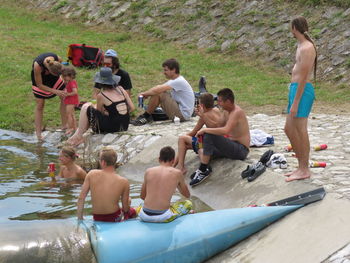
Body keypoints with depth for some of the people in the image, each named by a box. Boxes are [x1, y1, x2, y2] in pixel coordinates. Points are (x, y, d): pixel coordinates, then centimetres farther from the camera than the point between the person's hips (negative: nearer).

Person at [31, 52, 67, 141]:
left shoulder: (58, 59, -33)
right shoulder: (37, 65, -43)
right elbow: (39, 85, -29)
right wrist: (56, 92, -32)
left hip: (53, 79, 4)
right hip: (39, 79, -4)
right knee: (40, 105, -3)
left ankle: (64, 125, 7)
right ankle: (38, 133, 4)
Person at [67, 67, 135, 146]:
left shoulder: (101, 96, -10)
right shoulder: (121, 90, 4)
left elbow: (99, 112, 4)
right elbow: (132, 108, 6)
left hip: (111, 128, -7)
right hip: (124, 127, 7)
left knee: (86, 107, 4)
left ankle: (78, 136, 8)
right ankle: (77, 133, 31)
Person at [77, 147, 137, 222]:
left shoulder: (91, 175, -13)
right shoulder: (123, 182, -17)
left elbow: (81, 198, -11)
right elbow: (125, 208, -7)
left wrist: (80, 219, -1)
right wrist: (128, 201, 16)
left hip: (97, 219, 3)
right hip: (115, 219, -3)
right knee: (132, 211, 33)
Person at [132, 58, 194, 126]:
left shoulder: (179, 82, -20)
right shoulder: (174, 81, 11)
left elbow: (157, 90, -25)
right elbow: (158, 87, 10)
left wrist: (144, 93, -10)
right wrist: (147, 94, -6)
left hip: (183, 114, -10)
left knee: (157, 94, -18)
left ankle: (146, 116, -3)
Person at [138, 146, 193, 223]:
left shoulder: (148, 171, 6)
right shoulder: (177, 173, 0)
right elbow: (187, 195, 17)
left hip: (144, 216, 3)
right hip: (163, 217, -3)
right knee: (188, 203, 22)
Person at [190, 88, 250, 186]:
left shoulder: (237, 112, -19)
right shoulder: (226, 111, 11)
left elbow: (225, 131, -32)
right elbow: (220, 128, 19)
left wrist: (205, 130, -24)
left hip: (241, 150, -10)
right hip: (232, 146, 10)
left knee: (209, 136, -26)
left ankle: (203, 170, -21)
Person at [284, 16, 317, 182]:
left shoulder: (307, 48, -15)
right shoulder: (302, 46, 16)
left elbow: (303, 77, -19)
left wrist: (295, 103, -20)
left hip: (302, 91, -10)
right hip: (295, 88, 10)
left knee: (300, 131, -4)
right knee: (289, 129, 14)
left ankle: (304, 170, 4)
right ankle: (301, 167, 21)